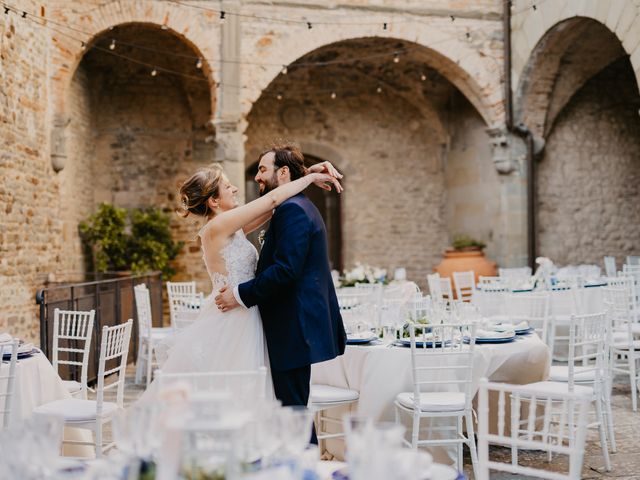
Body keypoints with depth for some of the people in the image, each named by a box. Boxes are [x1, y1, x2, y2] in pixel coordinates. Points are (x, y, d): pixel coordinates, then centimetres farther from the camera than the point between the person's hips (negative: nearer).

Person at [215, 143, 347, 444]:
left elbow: (285, 270, -23)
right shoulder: (299, 207, 19)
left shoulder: (291, 210, -15)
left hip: (293, 330, -11)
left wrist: (241, 294, -16)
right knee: (293, 409, 15)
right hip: (295, 327, 11)